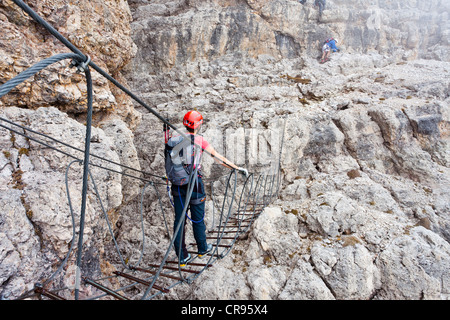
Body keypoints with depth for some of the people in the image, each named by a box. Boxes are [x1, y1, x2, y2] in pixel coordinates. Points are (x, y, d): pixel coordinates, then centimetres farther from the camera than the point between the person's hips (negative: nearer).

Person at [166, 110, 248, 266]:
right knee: (198, 218, 14)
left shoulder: (174, 139, 4)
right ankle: (202, 249, 35)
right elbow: (218, 158, -10)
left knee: (179, 220, 11)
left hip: (177, 184, 4)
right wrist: (238, 168, -3)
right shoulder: (200, 140, -8)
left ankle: (182, 257, 21)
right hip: (194, 183, -4)